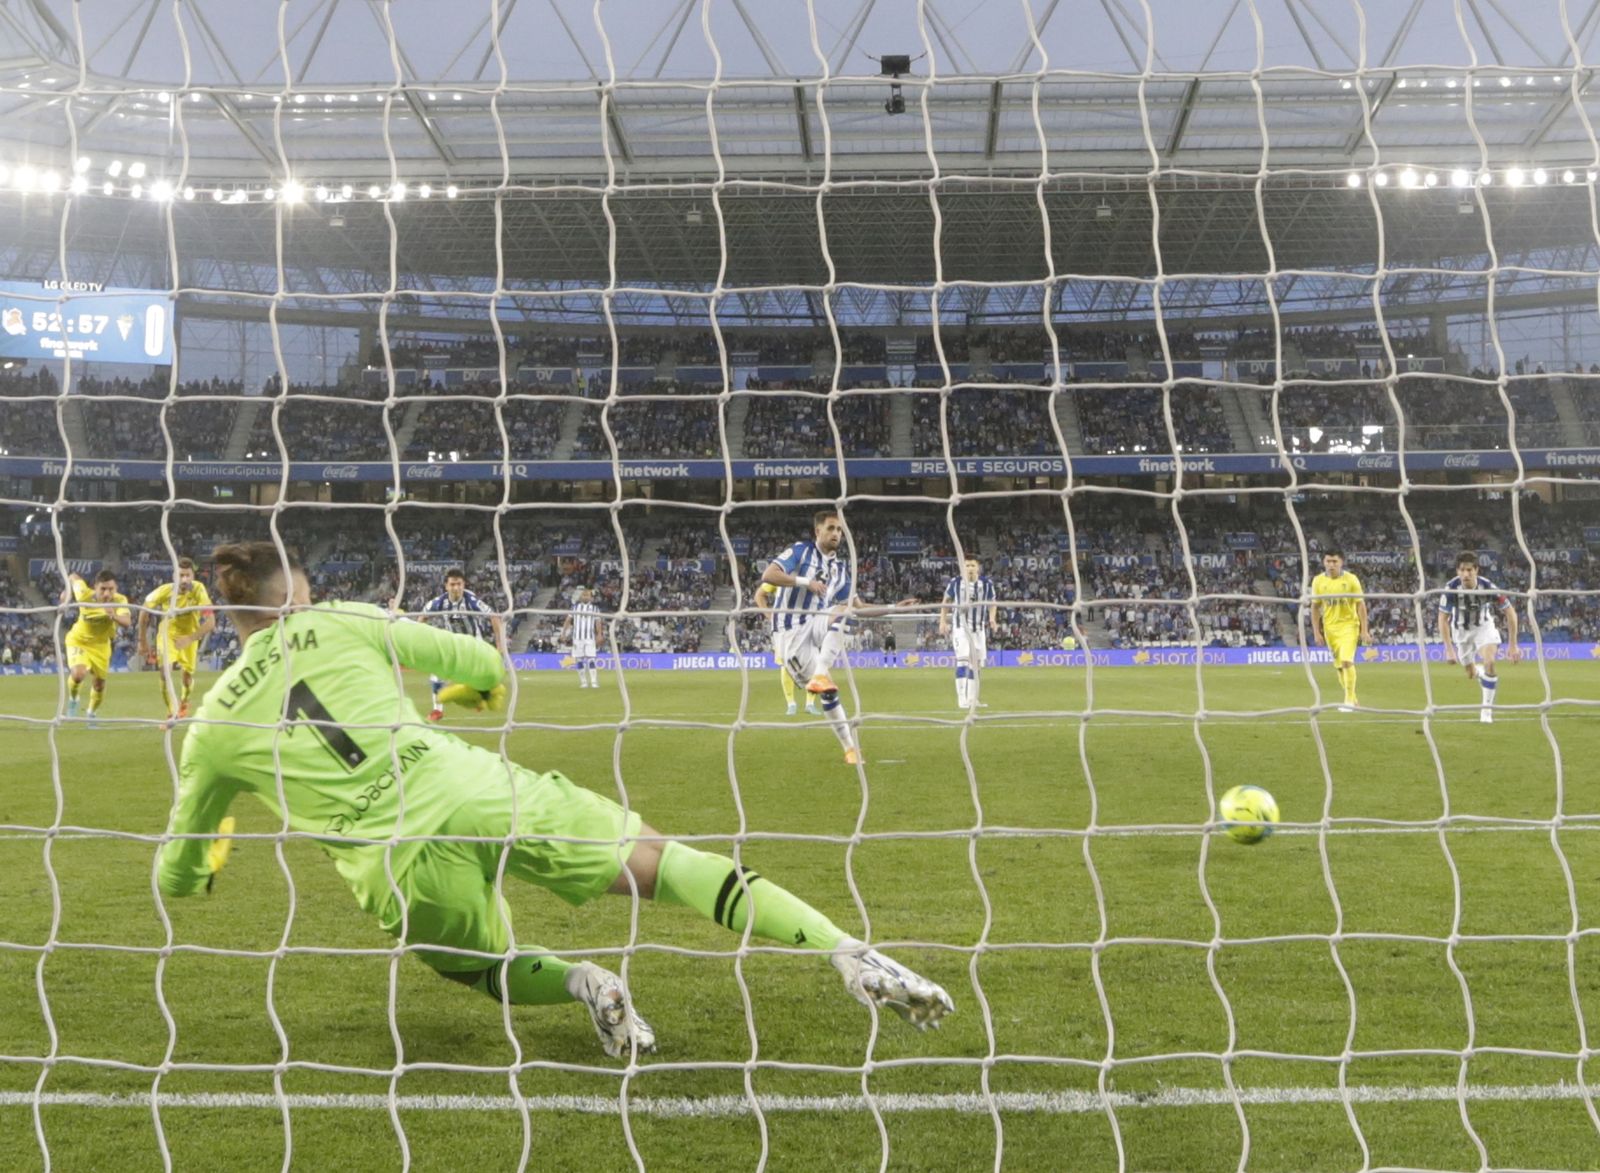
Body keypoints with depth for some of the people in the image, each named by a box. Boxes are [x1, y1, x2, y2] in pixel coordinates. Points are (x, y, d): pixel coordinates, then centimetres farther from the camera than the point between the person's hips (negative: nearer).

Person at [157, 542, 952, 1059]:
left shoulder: (213, 726, 16)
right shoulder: (343, 624, 12)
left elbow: (177, 872, 26)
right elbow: (486, 665, 16)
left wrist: (194, 873, 51)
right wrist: (481, 687, 41)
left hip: (403, 872, 1)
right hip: (474, 793, -1)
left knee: (492, 971, 30)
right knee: (664, 862, 2)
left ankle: (579, 981, -5)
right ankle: (851, 955, -16)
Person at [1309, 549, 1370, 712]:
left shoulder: (1351, 580, -6)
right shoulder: (1318, 581, 0)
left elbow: (1360, 605, -3)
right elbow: (1315, 607, 7)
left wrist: (1364, 630, -7)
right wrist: (1316, 632, 3)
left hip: (1349, 625, -3)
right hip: (1330, 627, 3)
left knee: (1347, 661, -18)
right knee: (1339, 666, 7)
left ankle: (1349, 700, -11)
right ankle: (1352, 699, 23)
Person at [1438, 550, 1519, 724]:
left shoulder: (1488, 587, -29)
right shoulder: (1450, 589, -29)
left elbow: (1510, 613, -18)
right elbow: (1443, 619, -19)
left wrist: (1513, 645, -19)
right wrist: (1449, 649, -24)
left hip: (1484, 626, -1)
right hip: (1461, 629, 1)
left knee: (1489, 663, -23)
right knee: (1470, 673, 8)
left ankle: (1487, 709, -8)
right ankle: (1479, 671, 48)